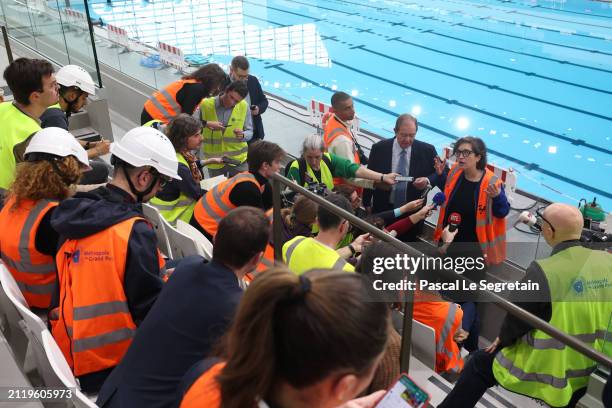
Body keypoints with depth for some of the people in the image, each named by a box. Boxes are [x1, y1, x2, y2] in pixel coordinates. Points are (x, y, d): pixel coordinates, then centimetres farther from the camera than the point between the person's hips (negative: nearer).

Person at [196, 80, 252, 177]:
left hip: (238, 160, 1)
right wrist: (206, 124, -26)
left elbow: (250, 132, 3)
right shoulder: (206, 104, -9)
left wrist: (243, 135, -18)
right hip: (214, 161, 0)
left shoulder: (244, 106, -3)